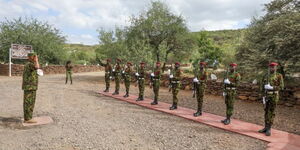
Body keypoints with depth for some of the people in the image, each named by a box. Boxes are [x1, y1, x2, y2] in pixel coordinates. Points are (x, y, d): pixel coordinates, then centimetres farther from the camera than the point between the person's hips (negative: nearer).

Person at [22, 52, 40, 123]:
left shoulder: (27, 65, 17)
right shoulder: (30, 64, -14)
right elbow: (37, 67, -38)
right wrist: (36, 61, -18)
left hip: (28, 87, 10)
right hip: (30, 87, -10)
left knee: (27, 103, 11)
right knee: (29, 103, -6)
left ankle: (26, 118, 16)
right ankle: (28, 119, -2)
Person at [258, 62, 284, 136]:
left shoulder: (279, 76, -3)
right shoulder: (265, 76, 8)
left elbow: (281, 87, -9)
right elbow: (262, 86, 8)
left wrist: (271, 88, -23)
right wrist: (263, 96, 0)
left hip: (274, 96, -4)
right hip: (267, 96, 4)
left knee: (271, 112, -1)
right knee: (266, 112, 9)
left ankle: (269, 129, 6)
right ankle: (266, 127, 18)